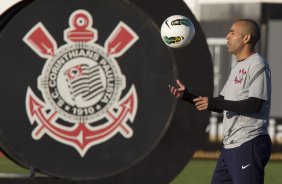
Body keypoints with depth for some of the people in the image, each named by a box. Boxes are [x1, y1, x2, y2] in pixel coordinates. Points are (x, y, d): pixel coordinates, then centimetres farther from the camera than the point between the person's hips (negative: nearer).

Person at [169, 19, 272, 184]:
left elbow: (254, 105, -20)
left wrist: (213, 103, -19)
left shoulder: (258, 66, -10)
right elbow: (221, 105, 22)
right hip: (230, 146, 10)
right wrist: (187, 96, 14)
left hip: (249, 144, -10)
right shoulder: (238, 68, 20)